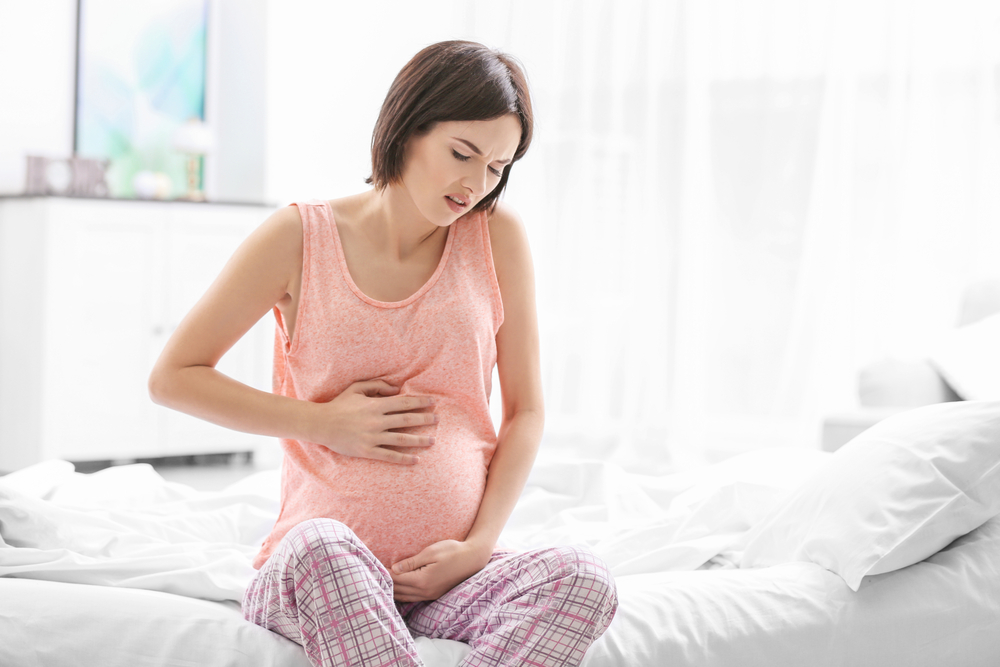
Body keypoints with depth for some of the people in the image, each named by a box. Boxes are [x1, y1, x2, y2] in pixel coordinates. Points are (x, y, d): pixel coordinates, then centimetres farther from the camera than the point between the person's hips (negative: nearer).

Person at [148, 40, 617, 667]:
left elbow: (526, 411, 9)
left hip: (450, 572, 2)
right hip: (316, 571, -2)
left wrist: (477, 547, -5)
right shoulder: (302, 237, 1)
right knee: (318, 546, -38)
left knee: (583, 578, -29)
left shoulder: (497, 234, 5)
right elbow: (173, 377, 6)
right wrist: (325, 422, -4)